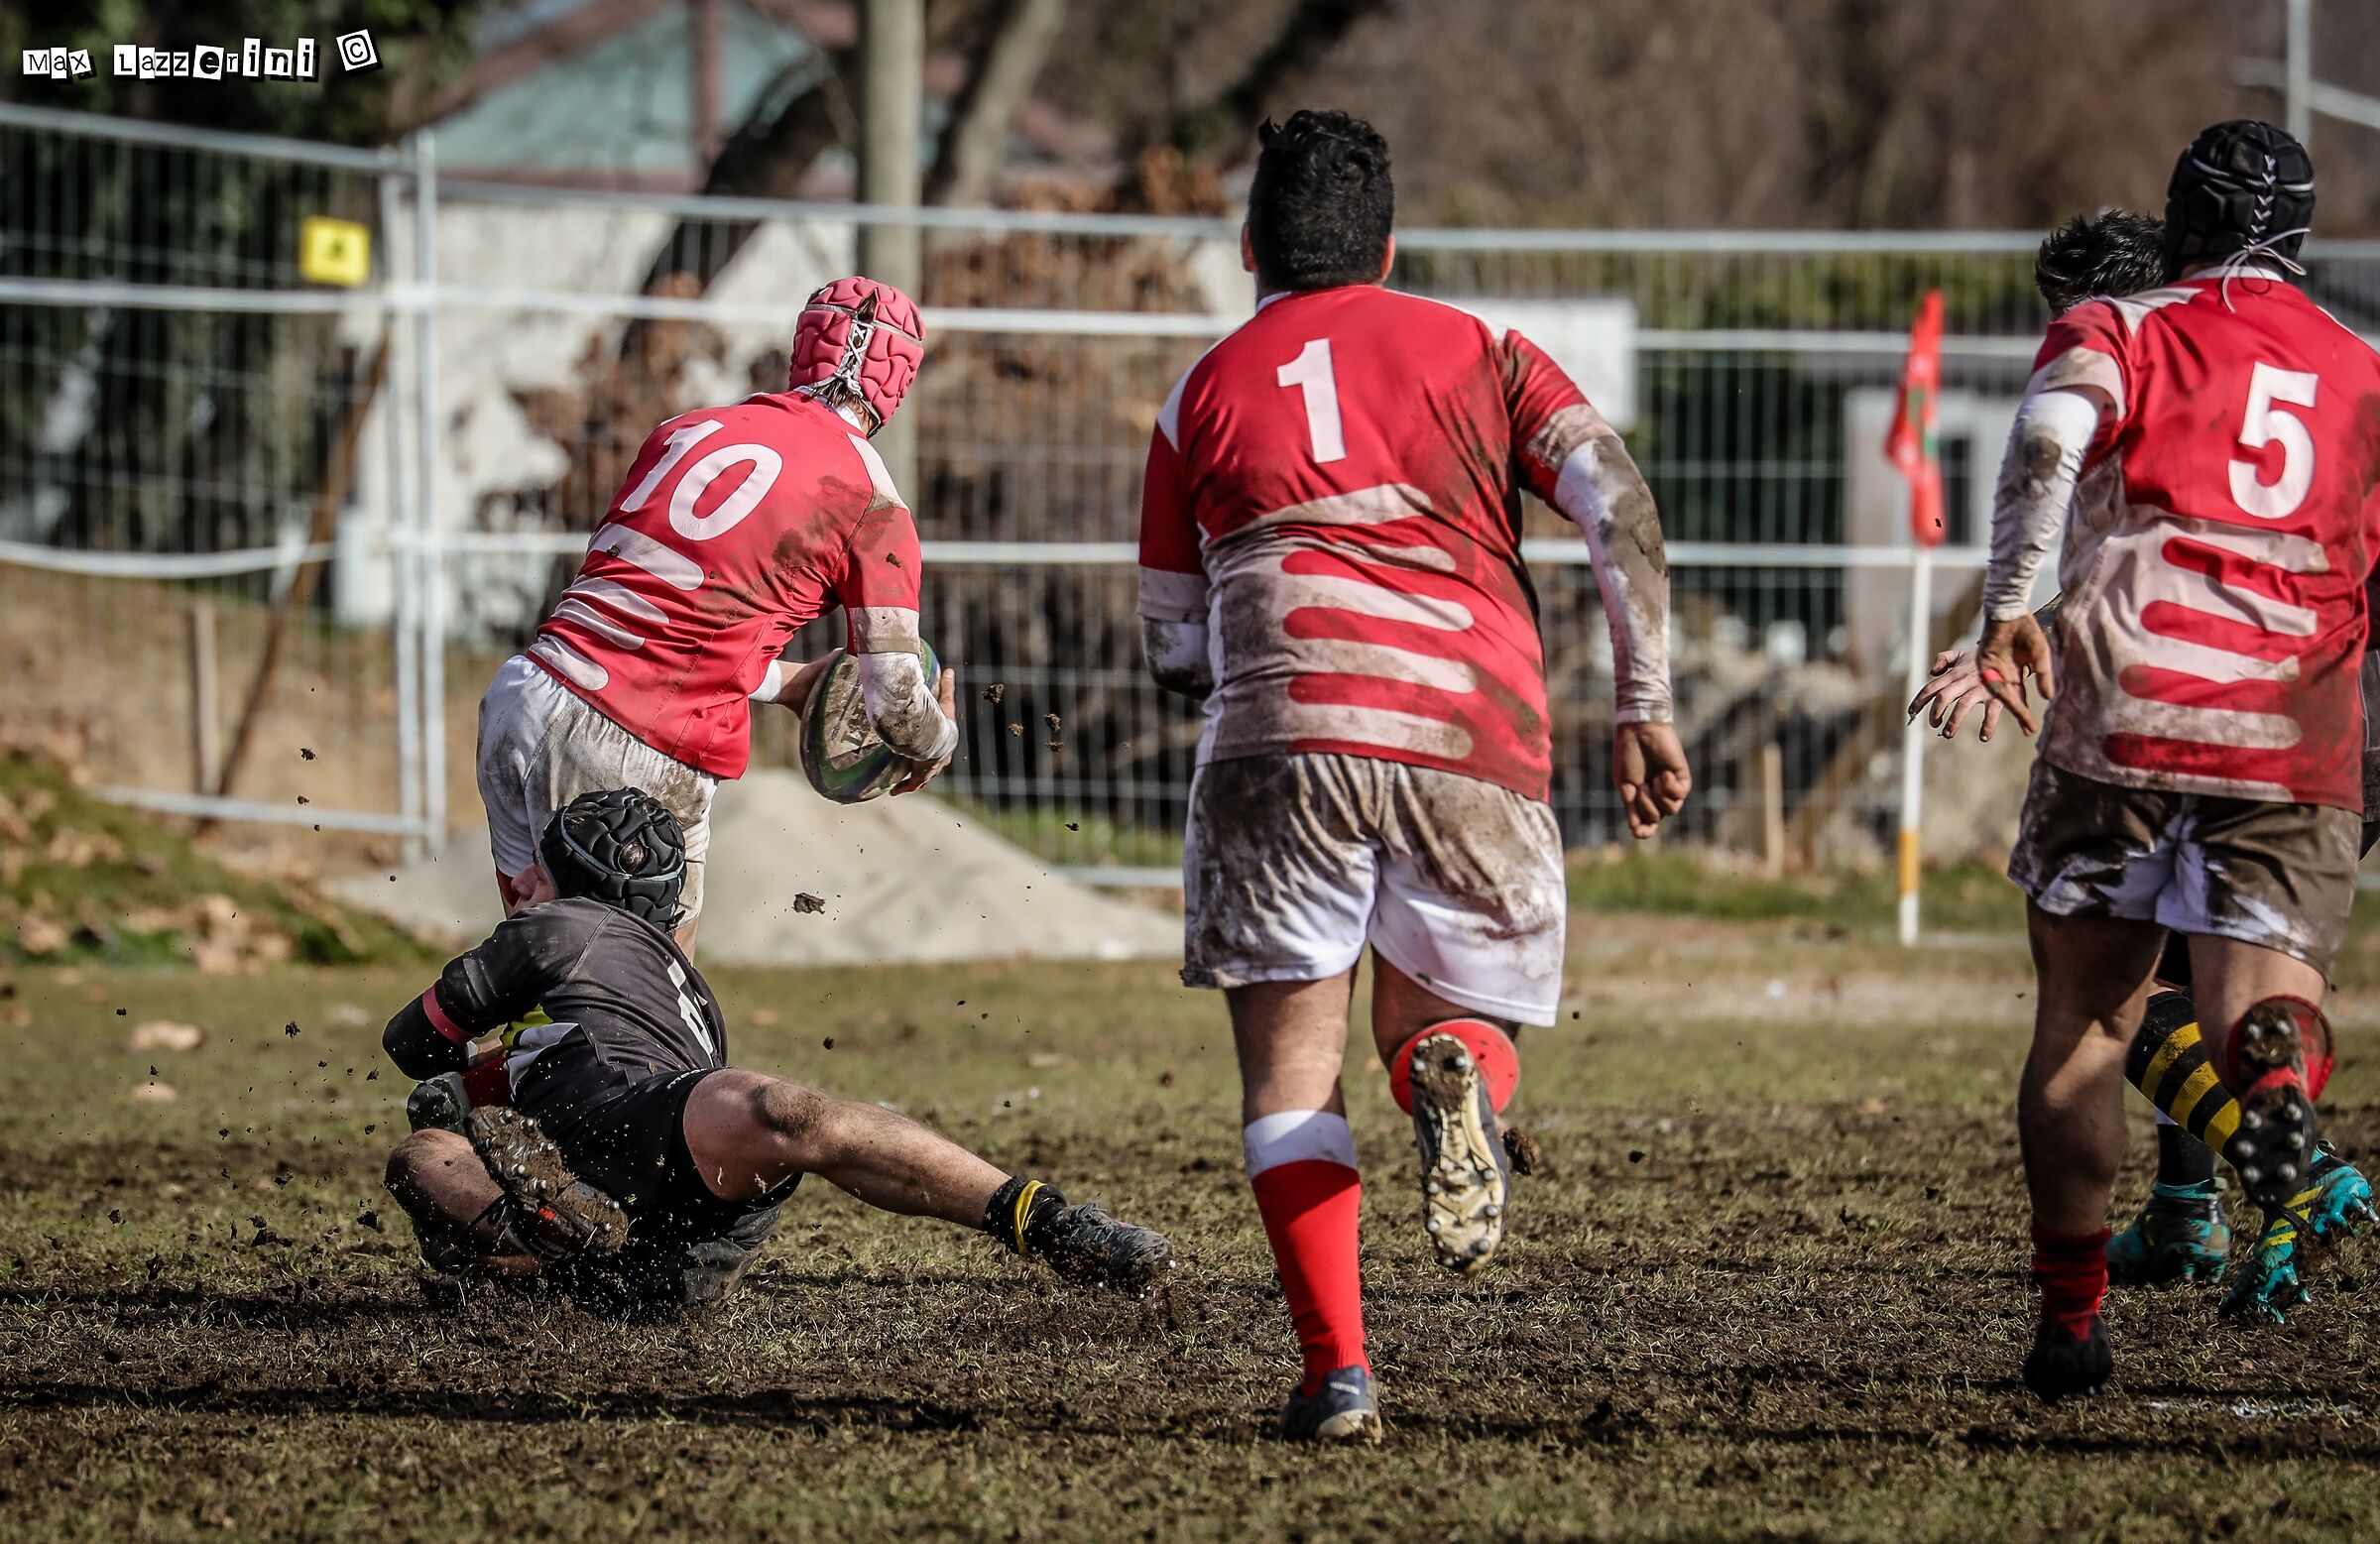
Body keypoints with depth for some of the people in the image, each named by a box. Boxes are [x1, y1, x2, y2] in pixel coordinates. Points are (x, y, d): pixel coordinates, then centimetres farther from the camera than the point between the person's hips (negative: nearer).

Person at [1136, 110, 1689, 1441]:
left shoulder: (1204, 396, 21)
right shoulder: (1473, 350, 20)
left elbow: (1175, 650, 24)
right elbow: (1619, 502, 6)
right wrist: (1646, 708, 8)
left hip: (1282, 731, -1)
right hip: (1481, 740, 1)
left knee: (1291, 1056, 4)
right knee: (1447, 1020, 17)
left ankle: (1338, 1369, -12)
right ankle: (1459, 1080, -21)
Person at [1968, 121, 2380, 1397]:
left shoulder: (2117, 334, 10)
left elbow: (2049, 438, -12)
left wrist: (2009, 603, -12)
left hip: (2127, 711, -1)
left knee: (2083, 1016, 10)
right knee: (2255, 985, 2)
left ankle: (2070, 1314, 10)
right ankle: (2276, 1053, -36)